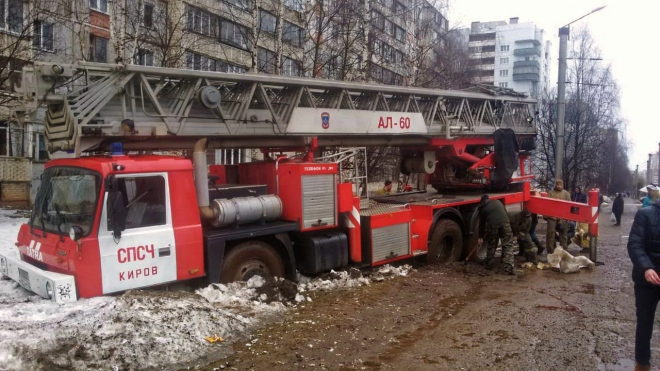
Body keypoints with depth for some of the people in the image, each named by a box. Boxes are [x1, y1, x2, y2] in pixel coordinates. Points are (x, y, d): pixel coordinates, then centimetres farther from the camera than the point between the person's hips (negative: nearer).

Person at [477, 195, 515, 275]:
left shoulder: (482, 208, 21)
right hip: (505, 223, 1)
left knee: (491, 246, 19)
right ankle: (509, 268, -7)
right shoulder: (497, 202, 26)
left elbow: (482, 223, 24)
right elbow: (505, 212, 27)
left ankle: (489, 265, 28)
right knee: (508, 245, 3)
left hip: (492, 225, 0)